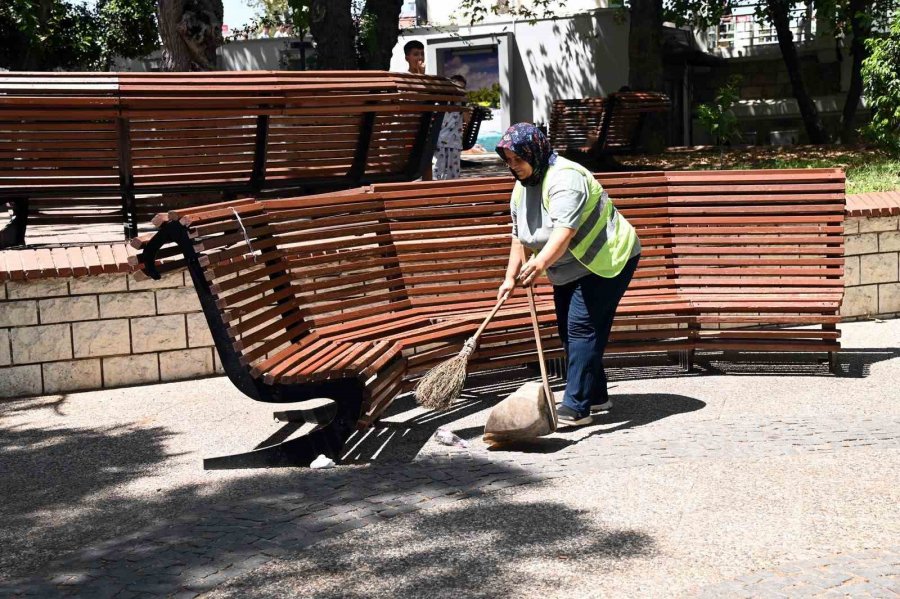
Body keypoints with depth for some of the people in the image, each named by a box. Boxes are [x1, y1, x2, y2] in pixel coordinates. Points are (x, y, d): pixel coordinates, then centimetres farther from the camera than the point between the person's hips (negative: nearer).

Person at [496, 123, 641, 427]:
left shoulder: (564, 178, -26)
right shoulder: (521, 189, 5)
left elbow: (566, 230, -40)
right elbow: (519, 236, 13)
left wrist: (540, 263, -53)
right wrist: (511, 277, 9)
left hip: (606, 260, -10)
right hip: (570, 268, 10)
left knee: (582, 328, -17)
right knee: (568, 330, 12)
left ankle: (576, 408, -17)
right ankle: (596, 396, 25)